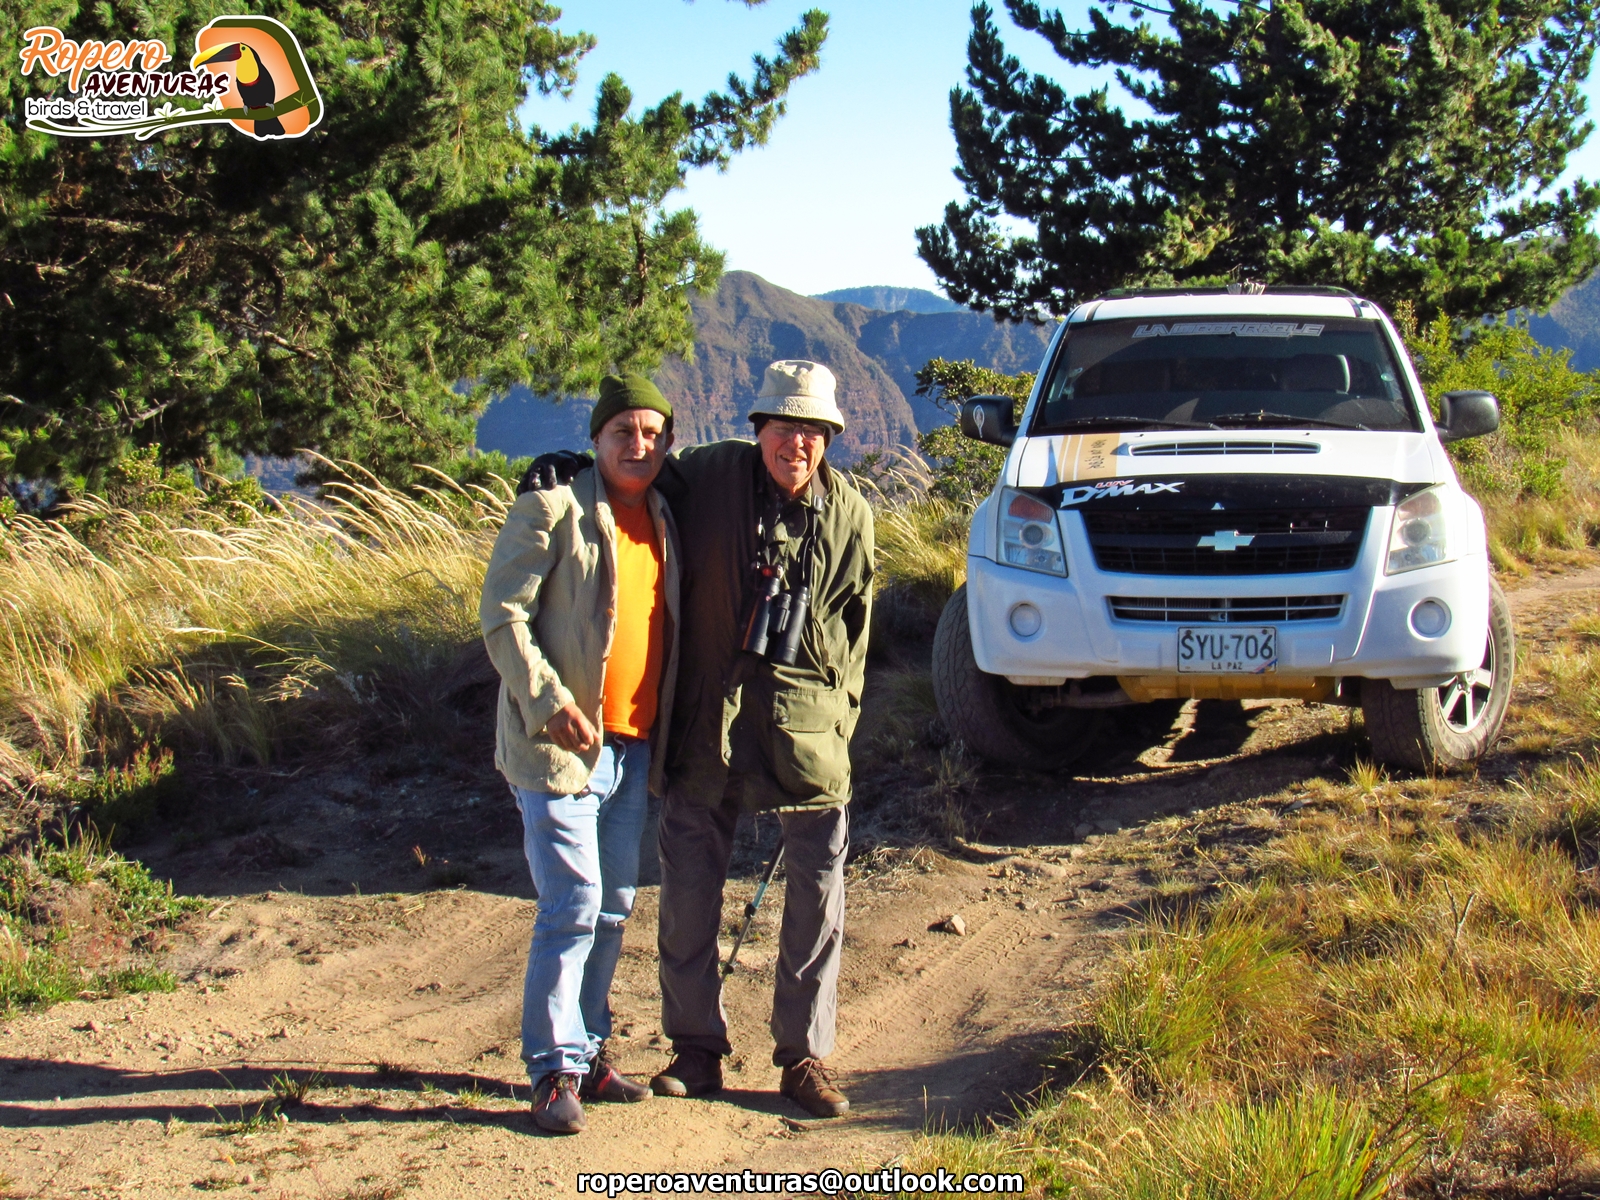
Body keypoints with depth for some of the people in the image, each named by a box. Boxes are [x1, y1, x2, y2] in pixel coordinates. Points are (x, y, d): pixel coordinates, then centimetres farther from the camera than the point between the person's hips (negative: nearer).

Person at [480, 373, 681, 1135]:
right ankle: (554, 1072, 0)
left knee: (613, 907, 13)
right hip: (562, 743, -7)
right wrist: (547, 701, -20)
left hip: (634, 749, 7)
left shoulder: (663, 521, 14)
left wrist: (667, 733, 13)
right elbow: (502, 615, -11)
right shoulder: (551, 511, -7)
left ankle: (589, 1051, 25)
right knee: (573, 907, -9)